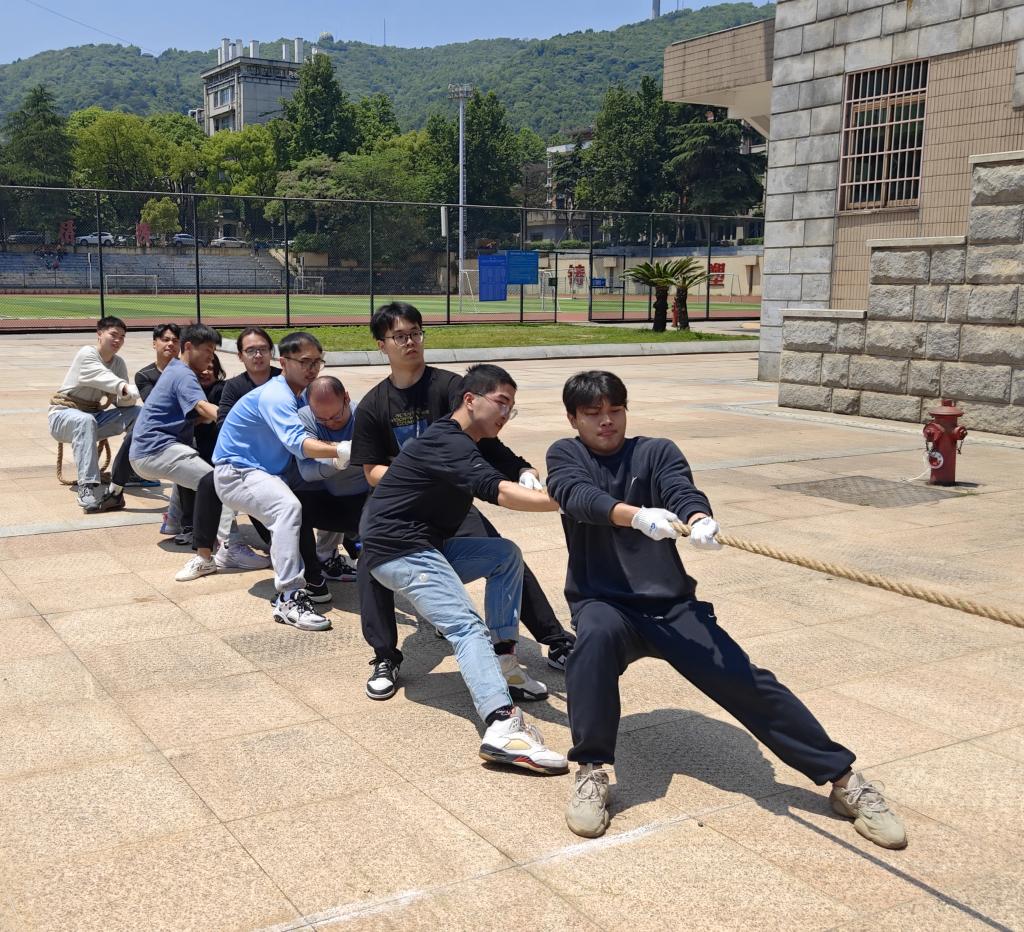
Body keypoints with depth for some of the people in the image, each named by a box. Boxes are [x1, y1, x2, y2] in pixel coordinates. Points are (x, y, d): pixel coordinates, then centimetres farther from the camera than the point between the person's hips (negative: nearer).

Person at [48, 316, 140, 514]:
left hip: (94, 415, 6)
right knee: (86, 420, -41)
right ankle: (88, 490, -51)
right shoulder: (87, 354, -14)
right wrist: (125, 387, -53)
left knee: (138, 415, -16)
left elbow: (122, 402, -5)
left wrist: (127, 396, -29)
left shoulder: (119, 363, 5)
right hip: (63, 415, -6)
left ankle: (116, 488, -23)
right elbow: (104, 378, -34)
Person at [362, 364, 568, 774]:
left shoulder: (463, 443, 17)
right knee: (467, 627, -24)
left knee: (507, 554, 12)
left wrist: (528, 481, -6)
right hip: (398, 550, -10)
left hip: (426, 546, 10)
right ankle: (503, 727, -40)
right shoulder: (447, 442, -19)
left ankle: (503, 663, 7)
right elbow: (496, 491, -33)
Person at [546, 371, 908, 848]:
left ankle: (843, 778, -4)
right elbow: (580, 497, -18)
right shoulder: (565, 455, 4)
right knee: (597, 636, -36)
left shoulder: (657, 451, 6)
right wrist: (636, 516, -39)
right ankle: (591, 773, -26)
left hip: (672, 604, 1)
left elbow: (682, 491, -14)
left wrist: (699, 521, -40)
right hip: (604, 603, -1)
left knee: (746, 680, -14)